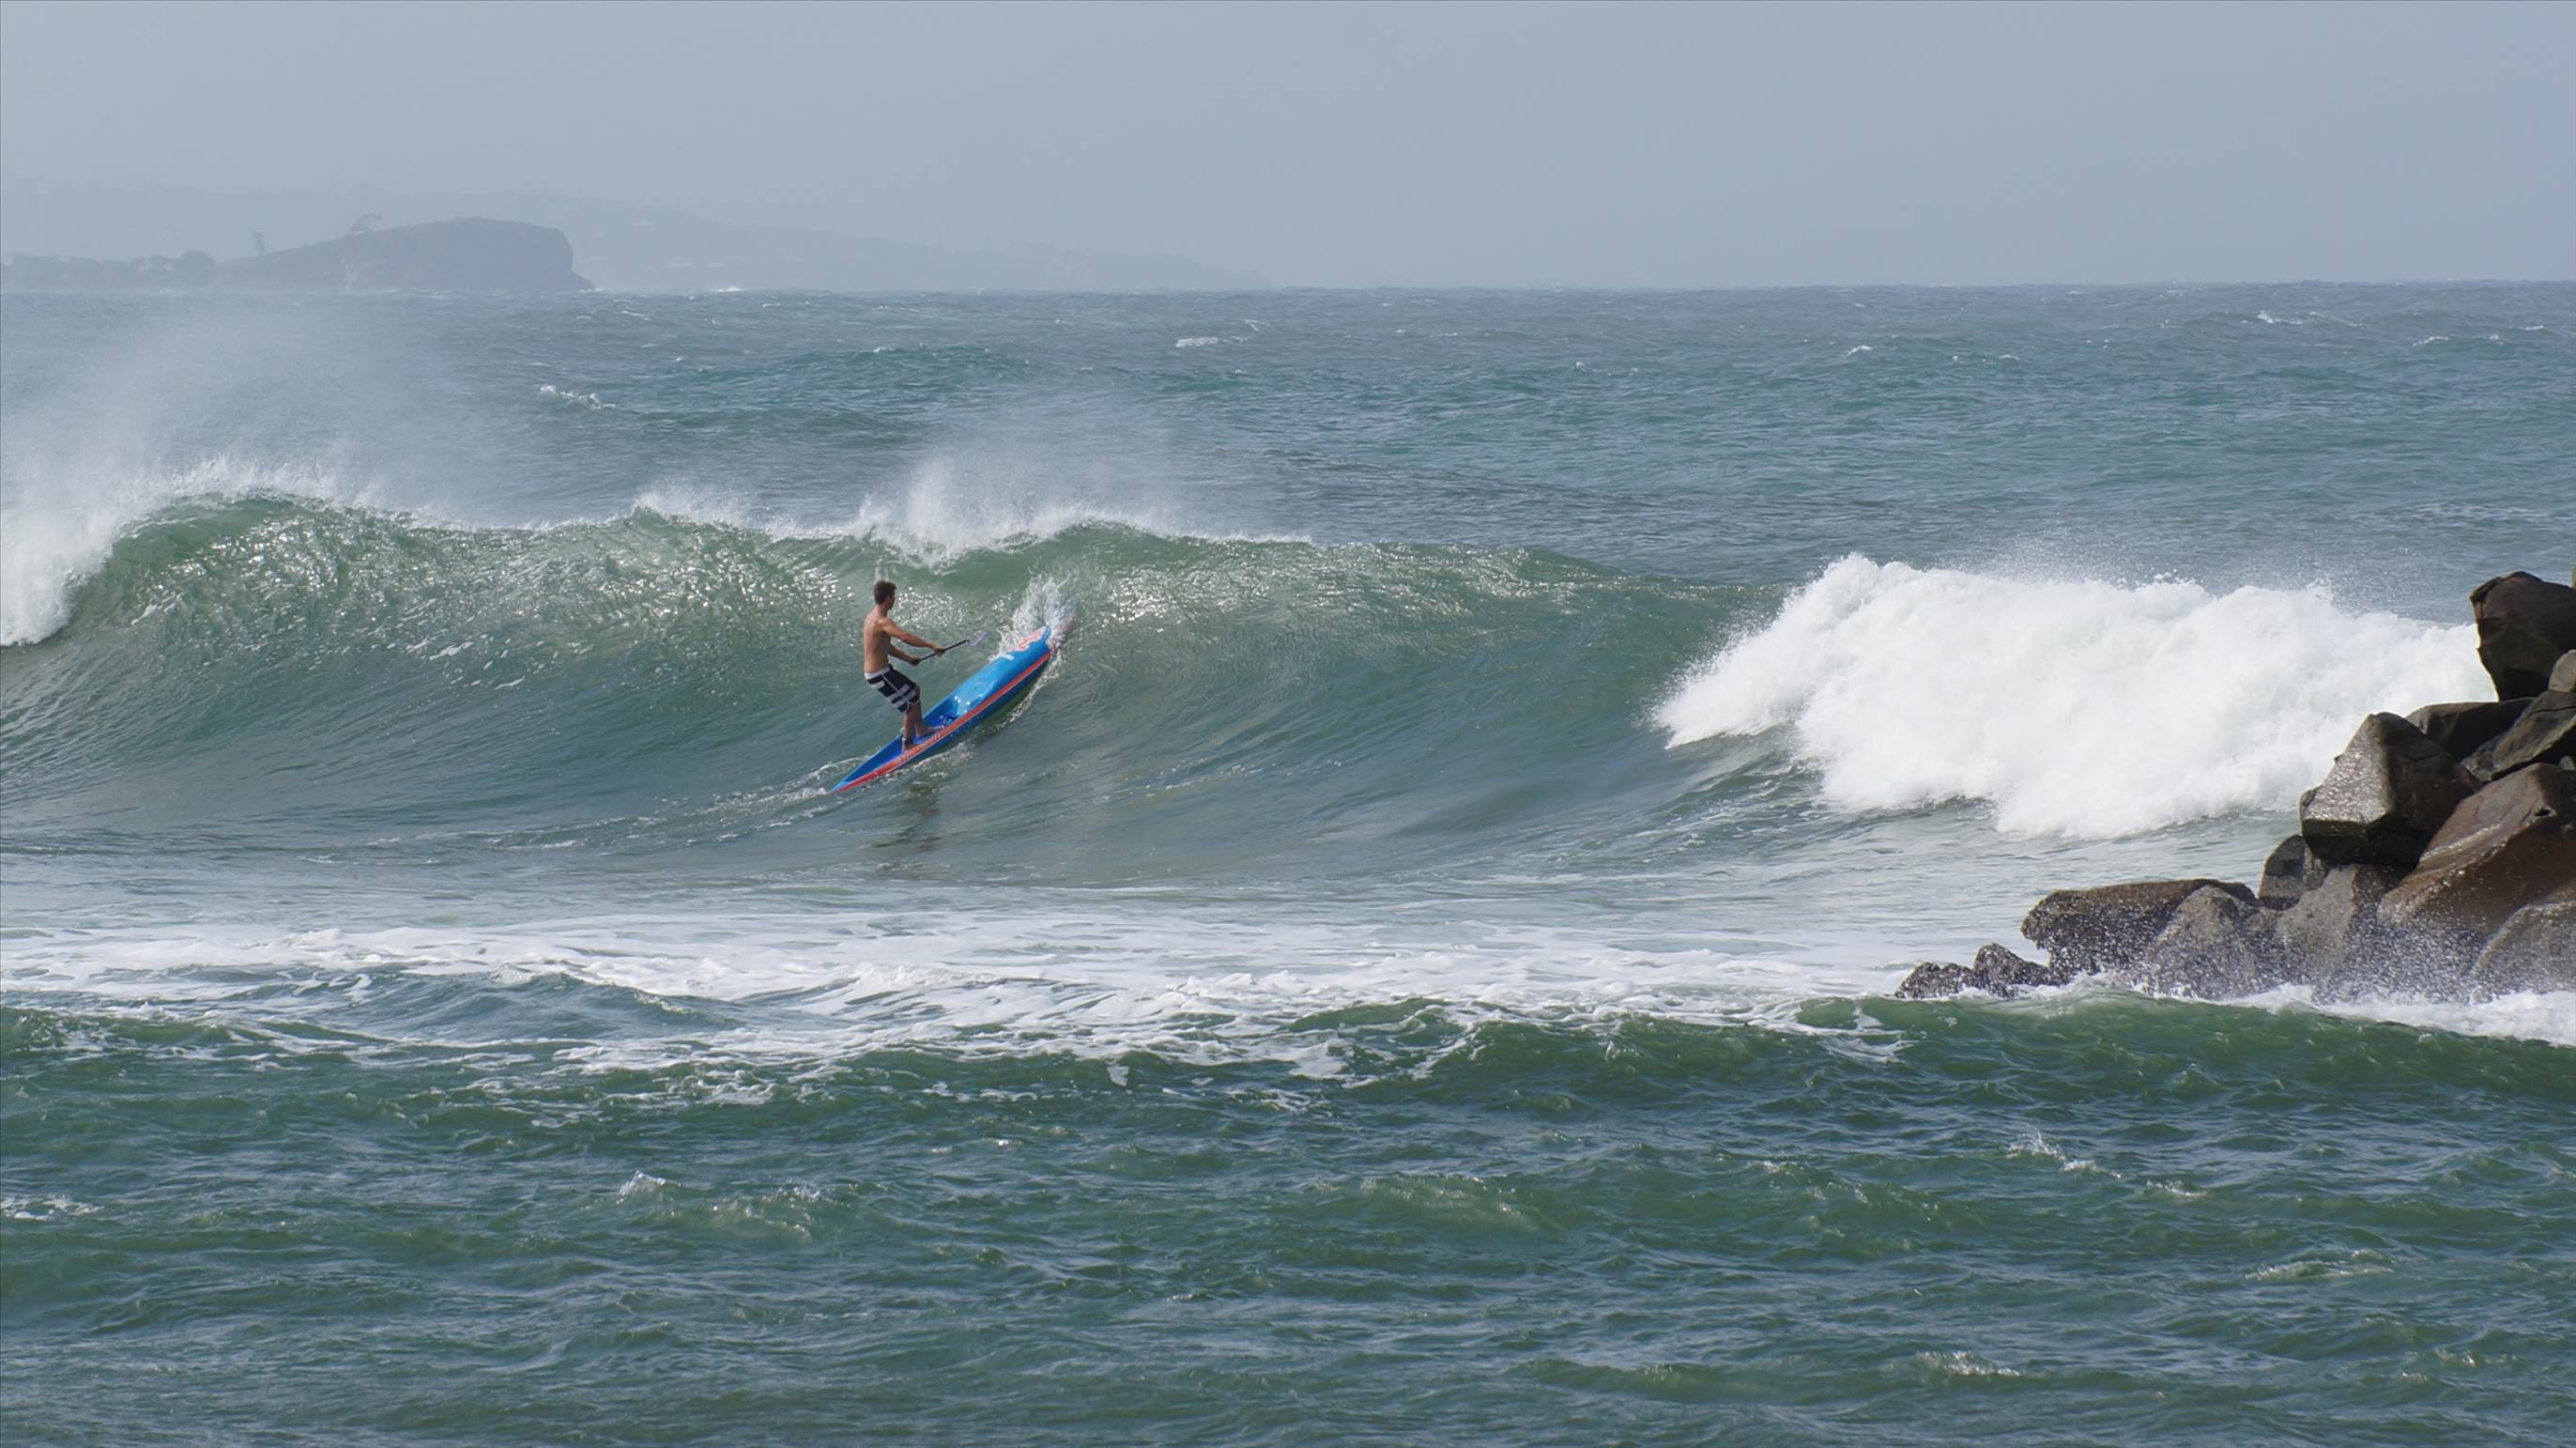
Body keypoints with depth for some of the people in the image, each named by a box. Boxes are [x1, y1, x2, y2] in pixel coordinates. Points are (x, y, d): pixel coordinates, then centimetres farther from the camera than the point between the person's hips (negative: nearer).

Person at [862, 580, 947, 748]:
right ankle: (908, 744, 6)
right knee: (912, 703, -2)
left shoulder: (873, 615, 9)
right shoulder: (882, 621, -24)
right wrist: (931, 646, -38)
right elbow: (904, 636, -40)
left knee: (915, 690, 25)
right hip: (880, 676, -10)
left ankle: (920, 730, 38)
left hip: (879, 671, 10)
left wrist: (907, 658, 19)